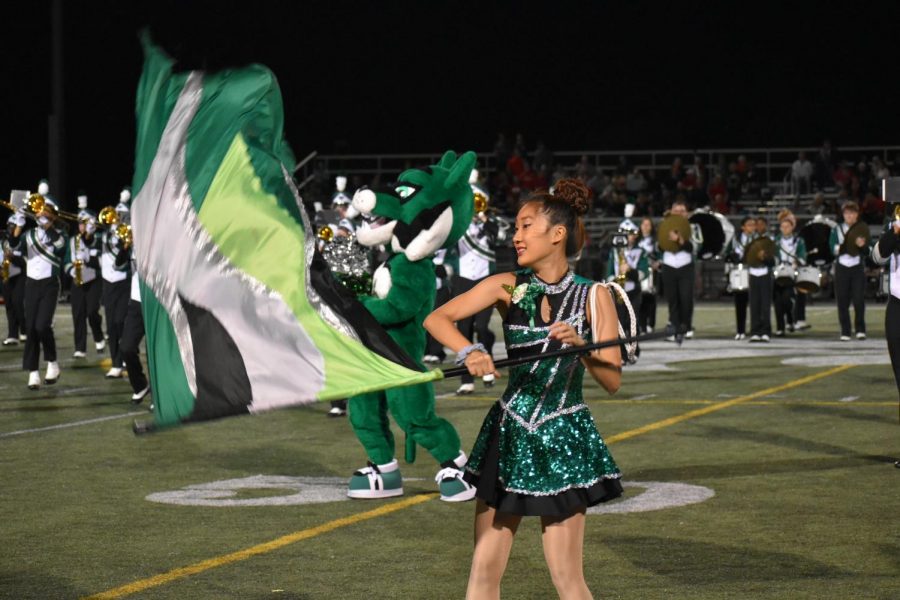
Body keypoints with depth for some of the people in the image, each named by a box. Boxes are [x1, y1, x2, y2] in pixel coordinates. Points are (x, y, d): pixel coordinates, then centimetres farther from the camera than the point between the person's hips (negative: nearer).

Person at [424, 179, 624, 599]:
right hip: (508, 435, 2)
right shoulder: (507, 287, 1)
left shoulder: (593, 297, -3)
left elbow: (613, 380, -6)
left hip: (564, 441, -2)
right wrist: (468, 352, -26)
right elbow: (436, 319, -8)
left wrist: (580, 347, -23)